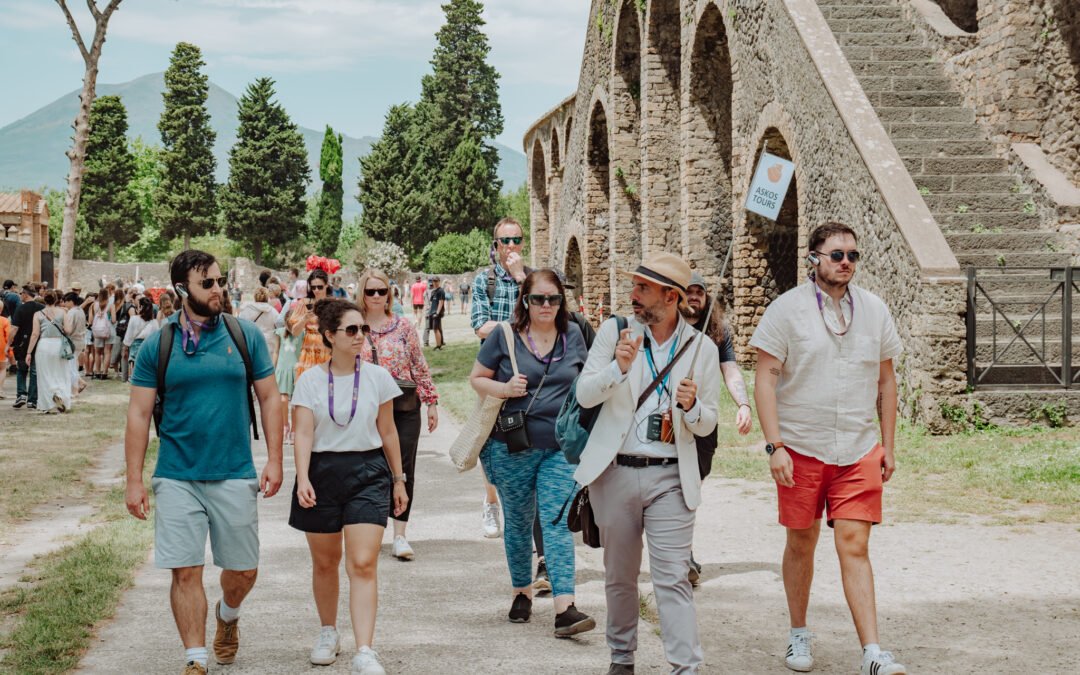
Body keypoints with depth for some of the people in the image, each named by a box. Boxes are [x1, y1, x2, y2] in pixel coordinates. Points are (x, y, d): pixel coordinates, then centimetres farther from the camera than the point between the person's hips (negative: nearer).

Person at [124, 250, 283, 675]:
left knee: (243, 570, 9)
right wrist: (134, 480, -3)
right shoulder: (157, 346, -1)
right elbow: (139, 414, 1)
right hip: (177, 477, -1)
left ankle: (227, 615, 41)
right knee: (186, 571, -2)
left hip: (235, 475, 1)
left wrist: (274, 460, -2)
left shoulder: (246, 336, 1)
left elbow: (268, 399, 5)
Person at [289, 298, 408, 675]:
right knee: (325, 562, 13)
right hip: (322, 471, 1)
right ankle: (328, 633, 35)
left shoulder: (377, 377, 2)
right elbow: (303, 434, -6)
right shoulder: (310, 381, -1)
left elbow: (388, 433, 9)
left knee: (363, 564, -11)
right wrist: (303, 479, -19)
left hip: (368, 473, 0)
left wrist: (399, 480, 13)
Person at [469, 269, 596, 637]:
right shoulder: (504, 336, -3)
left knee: (558, 522, -9)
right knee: (518, 522, 12)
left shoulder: (572, 334, 5)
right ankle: (522, 593, 30)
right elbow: (476, 378, 4)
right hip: (512, 447, -1)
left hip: (560, 447, 1)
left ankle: (565, 609, -16)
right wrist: (504, 388, -15)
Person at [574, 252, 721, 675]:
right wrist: (619, 368, -21)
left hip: (671, 477, -1)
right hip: (615, 471, 2)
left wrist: (691, 406, -17)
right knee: (619, 576, 13)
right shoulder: (615, 331, 2)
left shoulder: (702, 349, 2)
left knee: (673, 579, -8)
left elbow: (707, 424, 6)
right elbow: (584, 395, -4)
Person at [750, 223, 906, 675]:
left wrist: (888, 445, 9)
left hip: (859, 450, 2)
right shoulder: (787, 309, -5)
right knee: (801, 543, 10)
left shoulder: (873, 310, 6)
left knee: (854, 545, -6)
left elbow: (886, 380, 13)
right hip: (801, 448, -1)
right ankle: (799, 635, 29)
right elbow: (765, 378, -7)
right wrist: (774, 446, -14)